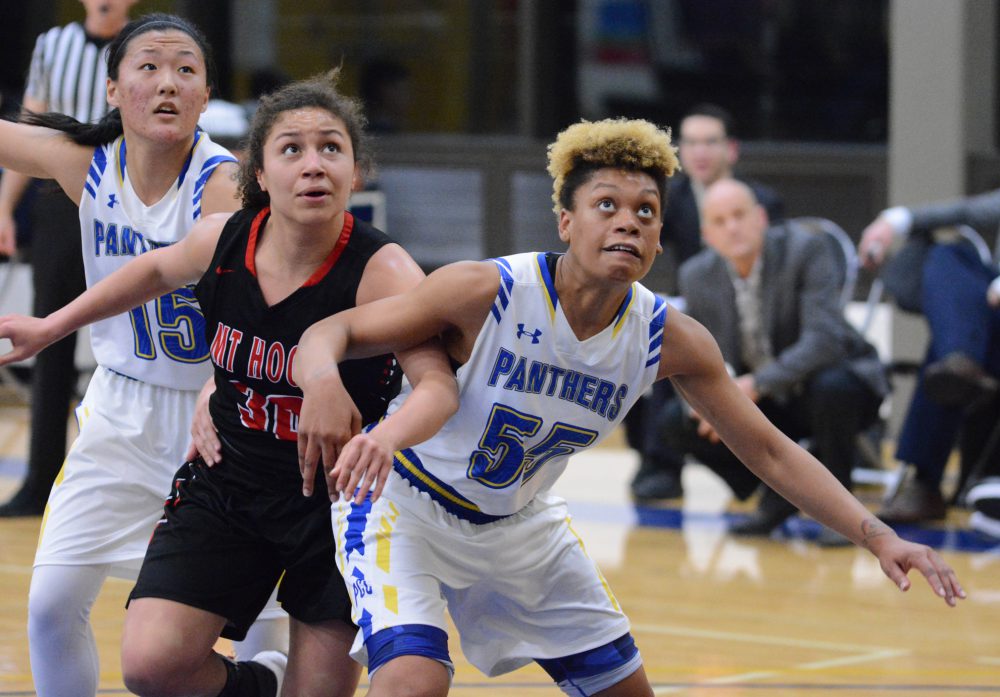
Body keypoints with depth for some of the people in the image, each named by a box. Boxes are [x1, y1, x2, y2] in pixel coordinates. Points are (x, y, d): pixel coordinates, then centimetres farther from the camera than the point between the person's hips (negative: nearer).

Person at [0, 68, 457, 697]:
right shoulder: (223, 240, -9)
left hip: (338, 500, -3)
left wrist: (382, 441, -56)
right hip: (228, 485, 3)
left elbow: (438, 384, -35)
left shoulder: (380, 270, -23)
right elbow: (161, 269, 15)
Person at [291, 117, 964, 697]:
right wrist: (322, 383, -49)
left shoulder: (670, 340, -14)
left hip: (520, 523, 6)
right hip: (401, 504, -6)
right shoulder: (487, 291, -28)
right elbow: (329, 333, -24)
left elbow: (769, 450, -5)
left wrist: (877, 535, -14)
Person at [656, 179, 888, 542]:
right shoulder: (697, 276, -6)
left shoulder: (807, 250, -22)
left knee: (832, 388, -39)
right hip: (764, 404, 5)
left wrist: (755, 385, -40)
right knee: (674, 423, -15)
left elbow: (823, 341, -32)